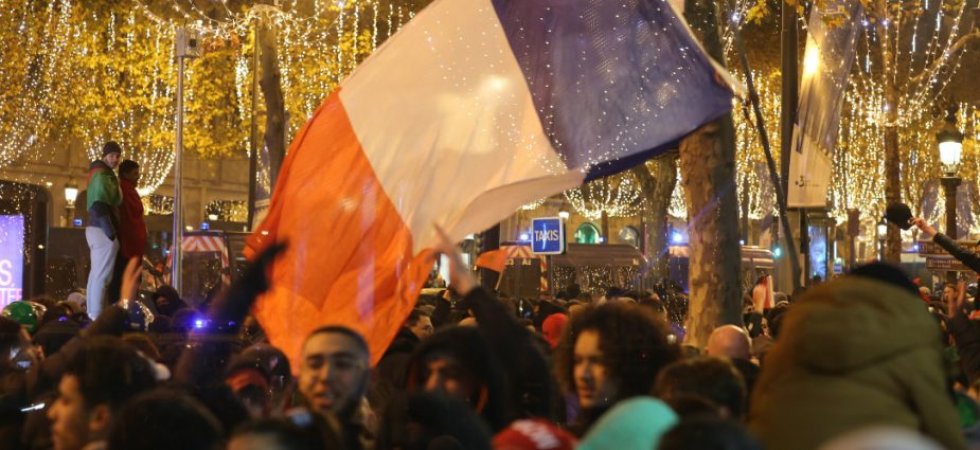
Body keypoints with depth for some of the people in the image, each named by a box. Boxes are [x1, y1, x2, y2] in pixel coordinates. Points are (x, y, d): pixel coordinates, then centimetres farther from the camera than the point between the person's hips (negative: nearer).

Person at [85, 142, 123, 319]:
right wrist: (111, 231, -24)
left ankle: (92, 315, 15)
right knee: (102, 276, -11)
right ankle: (97, 317, -13)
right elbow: (99, 205, -24)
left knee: (96, 275, 12)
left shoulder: (99, 174, 18)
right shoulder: (103, 176, -14)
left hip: (95, 229, 11)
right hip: (103, 231, -11)